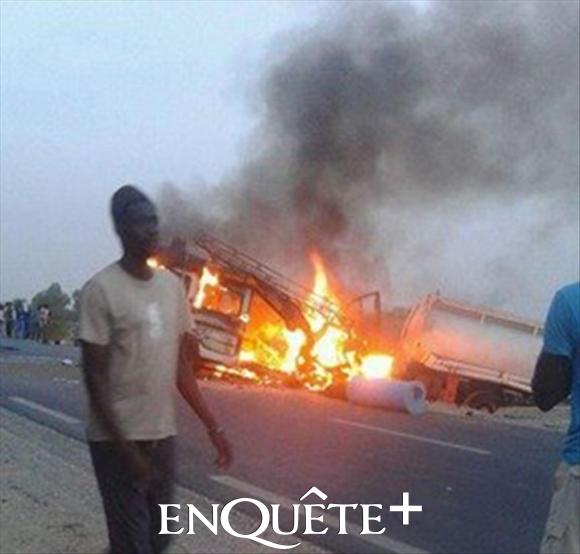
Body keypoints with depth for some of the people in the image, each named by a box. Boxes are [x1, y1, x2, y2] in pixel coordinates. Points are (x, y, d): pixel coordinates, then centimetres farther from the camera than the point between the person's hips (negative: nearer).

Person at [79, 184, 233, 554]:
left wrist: (213, 427, 8)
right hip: (118, 439, -6)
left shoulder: (173, 286, 8)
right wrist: (124, 447, -17)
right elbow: (95, 377, -13)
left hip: (163, 435, 6)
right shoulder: (102, 289, -12)